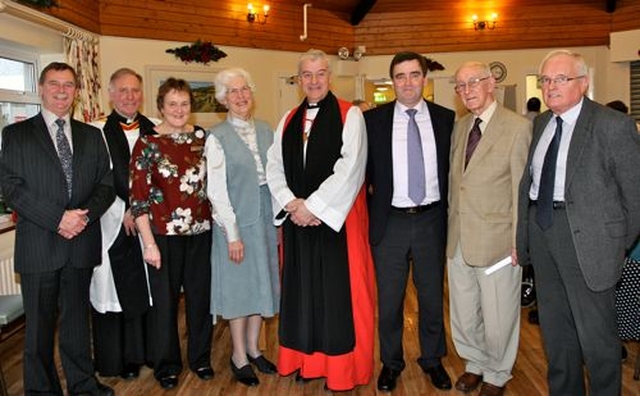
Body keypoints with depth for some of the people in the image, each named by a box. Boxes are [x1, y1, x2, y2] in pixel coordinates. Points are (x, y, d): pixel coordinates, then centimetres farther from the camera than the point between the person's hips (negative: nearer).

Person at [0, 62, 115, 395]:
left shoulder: (91, 135, 12)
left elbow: (107, 183, 7)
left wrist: (86, 214, -12)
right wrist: (58, 218, -16)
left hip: (82, 242, 3)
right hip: (38, 245, -2)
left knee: (77, 317, 13)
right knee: (40, 323, 9)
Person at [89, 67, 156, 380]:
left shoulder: (155, 130, 8)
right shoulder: (97, 131, -1)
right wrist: (124, 211, -9)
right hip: (113, 223, -2)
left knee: (147, 290, 8)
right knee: (113, 290, 6)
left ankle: (143, 352, 24)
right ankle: (115, 359, 20)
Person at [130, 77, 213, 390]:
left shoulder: (202, 137, 4)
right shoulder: (147, 144, -7)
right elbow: (138, 197, -8)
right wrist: (149, 243, -10)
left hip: (200, 230, 3)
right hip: (164, 233, -3)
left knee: (200, 294, 12)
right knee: (165, 299, 9)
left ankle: (200, 356, 32)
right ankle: (166, 365, 29)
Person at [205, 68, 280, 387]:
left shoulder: (265, 130, 6)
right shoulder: (217, 137, -9)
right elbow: (216, 190, -12)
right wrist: (232, 233, -14)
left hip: (265, 216, 5)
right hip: (235, 218, -5)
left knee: (261, 282, 14)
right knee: (240, 285, 6)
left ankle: (253, 348, 32)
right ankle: (239, 356, 24)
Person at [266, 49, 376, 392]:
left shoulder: (349, 116, -4)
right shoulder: (289, 120, 12)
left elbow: (350, 169, -14)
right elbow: (274, 166, 8)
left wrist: (313, 206, -15)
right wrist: (291, 202, -8)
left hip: (335, 219, -4)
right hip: (296, 220, 5)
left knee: (337, 292, 3)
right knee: (303, 290, 11)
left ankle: (341, 366, 18)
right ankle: (308, 360, 27)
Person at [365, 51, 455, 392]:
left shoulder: (446, 118, 2)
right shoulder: (373, 119, -2)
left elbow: (453, 169, 7)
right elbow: (363, 169, 2)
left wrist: (449, 212, 2)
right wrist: (371, 206, -4)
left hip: (431, 221, 1)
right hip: (389, 222, -1)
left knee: (432, 296, 15)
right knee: (388, 299, 12)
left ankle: (432, 359, 36)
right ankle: (391, 361, 32)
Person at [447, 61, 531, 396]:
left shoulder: (518, 127, -10)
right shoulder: (459, 127, 10)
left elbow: (522, 189, -10)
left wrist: (519, 240, -11)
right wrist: (451, 223, 10)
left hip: (497, 240, -5)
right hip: (458, 239, 6)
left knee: (498, 316, 9)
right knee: (463, 313, 17)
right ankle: (475, 364, 41)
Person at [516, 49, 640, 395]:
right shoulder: (540, 123, 8)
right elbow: (528, 181, 9)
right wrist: (523, 234, 4)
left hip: (586, 236, -6)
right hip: (541, 227, 7)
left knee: (596, 330, 6)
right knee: (554, 327, 19)